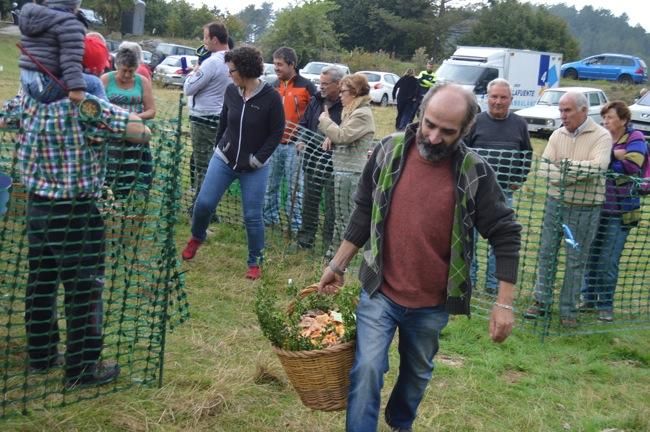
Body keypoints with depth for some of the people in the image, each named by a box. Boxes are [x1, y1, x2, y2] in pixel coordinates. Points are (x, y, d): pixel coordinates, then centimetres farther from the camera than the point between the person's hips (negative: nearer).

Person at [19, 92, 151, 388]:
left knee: (40, 284, 19)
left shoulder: (27, 103, -2)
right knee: (83, 289, 5)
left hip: (36, 206, 7)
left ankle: (40, 355, 33)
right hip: (75, 213, -7)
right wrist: (116, 115, 0)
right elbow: (142, 133, -20)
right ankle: (81, 369, 15)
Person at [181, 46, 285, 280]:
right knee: (204, 202, -1)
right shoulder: (231, 91, -3)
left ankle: (255, 263, 17)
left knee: (252, 216, 1)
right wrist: (219, 147, 12)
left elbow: (276, 133, -8)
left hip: (254, 167, -3)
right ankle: (197, 237, 30)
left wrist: (258, 159, -12)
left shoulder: (271, 97, -14)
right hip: (223, 159, 3)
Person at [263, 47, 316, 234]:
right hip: (274, 143, 5)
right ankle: (269, 218, 22)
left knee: (296, 187, 2)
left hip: (295, 145, -5)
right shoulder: (275, 86, 12)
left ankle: (296, 224, 8)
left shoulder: (306, 86, -5)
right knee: (270, 184, 10)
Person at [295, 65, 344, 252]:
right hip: (313, 159, 6)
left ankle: (329, 242, 17)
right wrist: (302, 140, 4)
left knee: (331, 204, 5)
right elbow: (304, 124, 17)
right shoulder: (316, 101, 7)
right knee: (309, 200, 14)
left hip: (334, 163, -6)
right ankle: (305, 238, 27)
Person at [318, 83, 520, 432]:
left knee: (417, 374, 20)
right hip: (379, 291, 0)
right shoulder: (389, 151, -9)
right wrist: (338, 265, 6)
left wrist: (504, 303, -12)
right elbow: (364, 213, 3)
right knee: (367, 369, -12)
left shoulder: (475, 172, -13)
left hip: (432, 303, 1)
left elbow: (505, 235, -8)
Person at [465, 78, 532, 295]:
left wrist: (519, 180, 5)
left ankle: (493, 283, 15)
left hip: (505, 191, 1)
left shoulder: (519, 124, 6)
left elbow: (527, 154, 14)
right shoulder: (476, 121, 0)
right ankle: (468, 278, 15)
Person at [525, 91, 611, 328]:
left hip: (585, 208, -4)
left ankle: (568, 309, 15)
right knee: (546, 253, 10)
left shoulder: (601, 136, -7)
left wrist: (565, 165, -17)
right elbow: (544, 167, -5)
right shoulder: (558, 135, 5)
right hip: (556, 202, 4)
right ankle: (542, 301, 23)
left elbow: (598, 167, -23)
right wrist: (579, 173, -18)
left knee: (576, 260, 4)